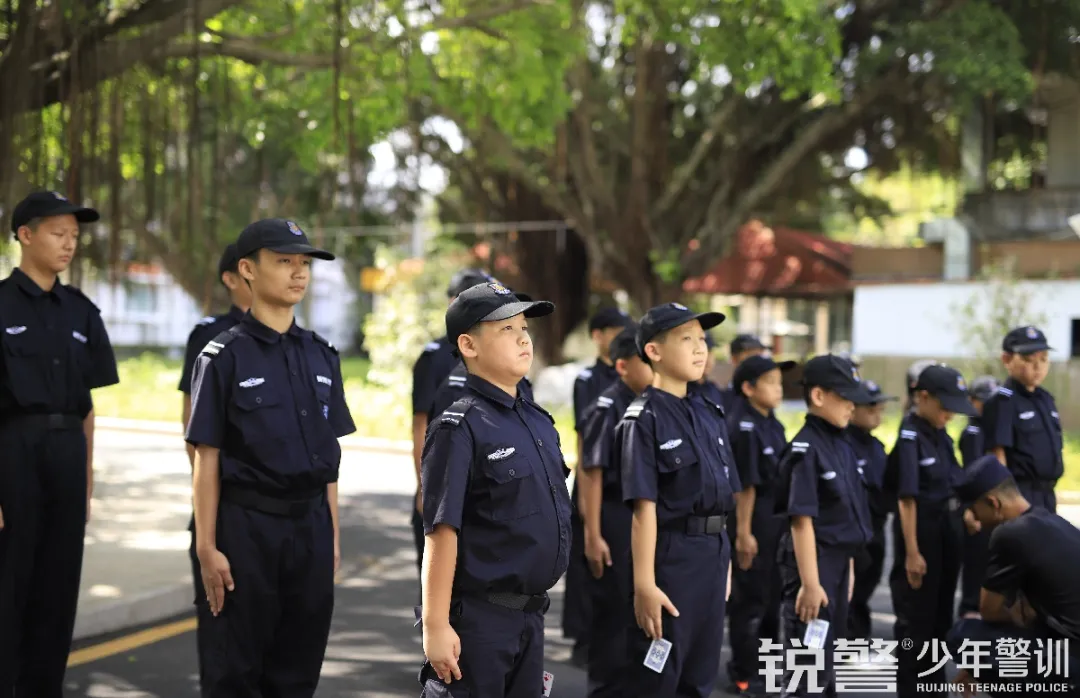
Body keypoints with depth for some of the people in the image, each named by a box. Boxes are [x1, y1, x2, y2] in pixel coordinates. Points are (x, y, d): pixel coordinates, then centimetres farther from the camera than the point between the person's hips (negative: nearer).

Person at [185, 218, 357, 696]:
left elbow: (328, 456, 12)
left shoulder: (322, 356, 9)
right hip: (246, 527, -5)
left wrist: (332, 534, 10)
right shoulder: (225, 357, -6)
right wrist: (207, 547, -10)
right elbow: (207, 460, -7)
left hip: (311, 526, 5)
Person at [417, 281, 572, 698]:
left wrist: (539, 602, 17)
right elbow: (442, 532, -16)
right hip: (477, 618, -7)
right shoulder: (459, 429, -12)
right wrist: (436, 625, -19)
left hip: (531, 614, 7)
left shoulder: (540, 422, 11)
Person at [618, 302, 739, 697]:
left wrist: (724, 559, 13)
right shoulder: (645, 418, -11)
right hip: (669, 555, -7)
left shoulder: (709, 414, 12)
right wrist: (645, 583, -21)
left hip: (714, 553, 7)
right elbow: (644, 507, -17)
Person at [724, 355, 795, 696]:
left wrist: (783, 522, 16)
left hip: (775, 520, 9)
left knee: (772, 594, 17)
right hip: (753, 519, -9)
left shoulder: (773, 425, 9)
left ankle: (764, 663, 31)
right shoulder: (743, 428, -18)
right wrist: (743, 532, -20)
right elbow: (745, 485, -20)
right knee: (750, 597, 2)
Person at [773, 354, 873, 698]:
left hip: (838, 560, 9)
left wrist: (849, 566, 17)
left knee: (829, 657, 17)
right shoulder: (806, 449, -17)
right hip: (812, 561, -9)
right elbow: (802, 520, -20)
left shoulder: (841, 445, 10)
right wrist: (810, 583, -22)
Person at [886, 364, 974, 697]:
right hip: (921, 531, -8)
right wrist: (911, 553, -21)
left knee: (941, 614, 18)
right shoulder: (909, 438, -17)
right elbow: (907, 499, -20)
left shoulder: (941, 436, 6)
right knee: (916, 618, 3)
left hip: (947, 529, 8)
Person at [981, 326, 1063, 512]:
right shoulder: (1003, 401, -12)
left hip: (1046, 496, 9)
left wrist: (1050, 495, 18)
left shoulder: (1046, 399, 14)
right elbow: (997, 455, -16)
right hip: (1018, 496, -9)